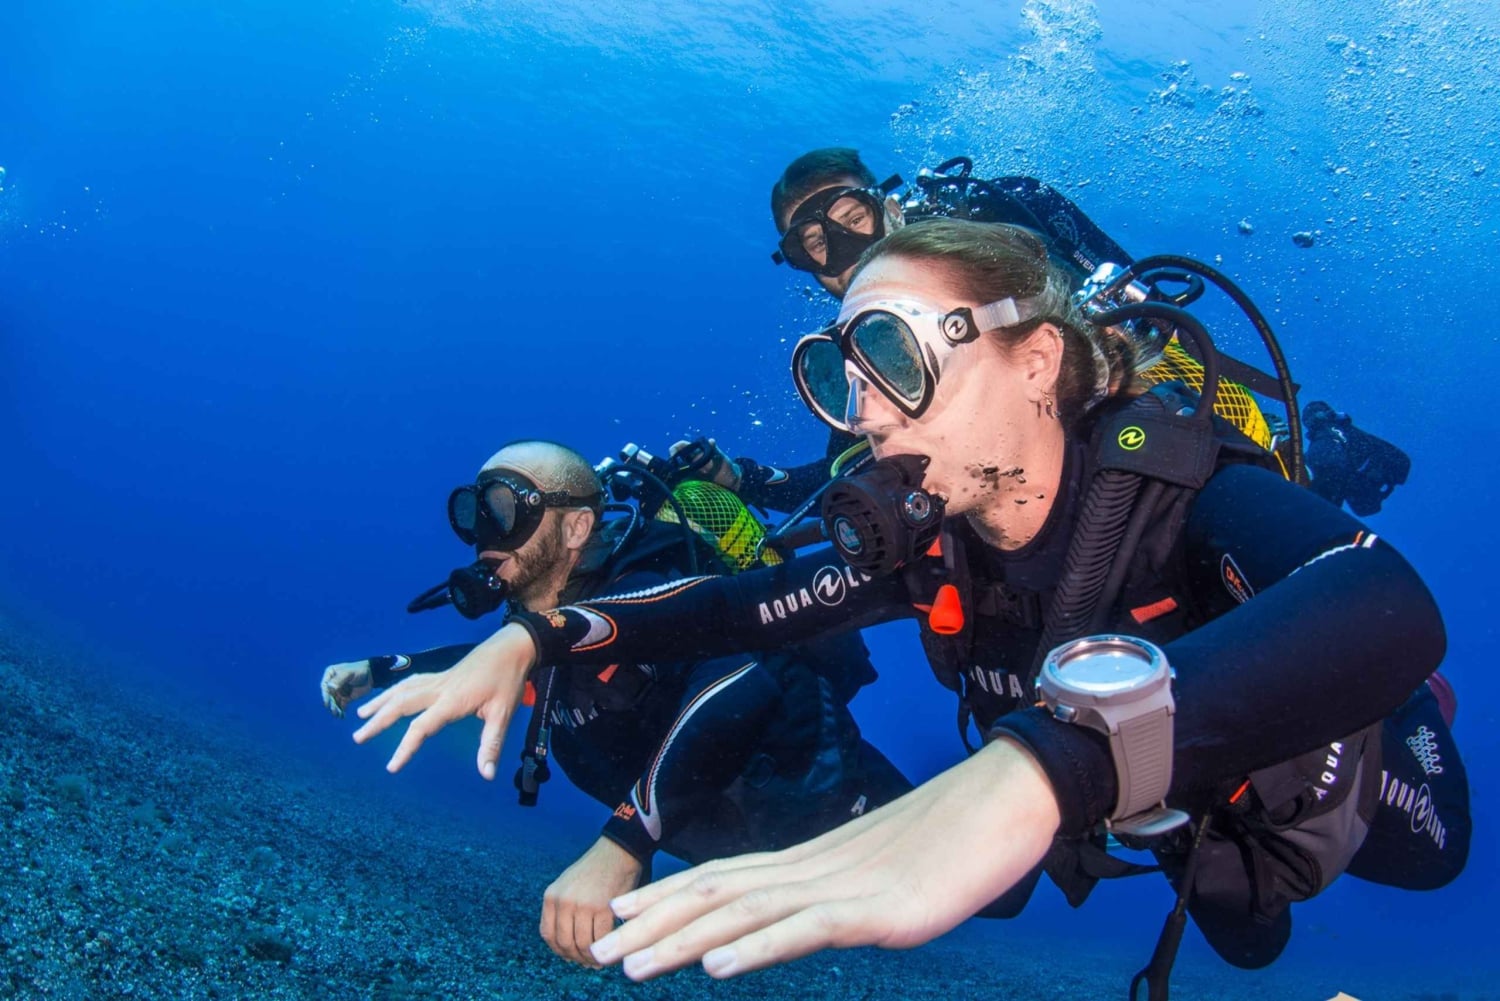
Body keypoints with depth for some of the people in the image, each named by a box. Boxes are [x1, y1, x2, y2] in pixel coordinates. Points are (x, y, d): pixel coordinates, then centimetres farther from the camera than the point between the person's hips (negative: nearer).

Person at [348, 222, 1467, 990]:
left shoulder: (1174, 478, -40)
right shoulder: (926, 545, -24)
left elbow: (1389, 606, -60)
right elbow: (744, 606, -14)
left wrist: (1037, 768, -75)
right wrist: (530, 638, -28)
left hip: (1314, 772, -3)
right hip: (1180, 820, 4)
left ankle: (1414, 716, 48)